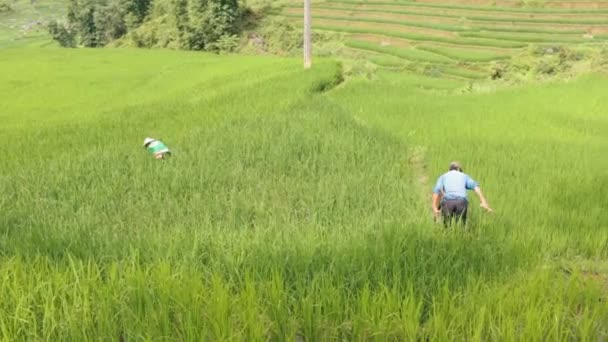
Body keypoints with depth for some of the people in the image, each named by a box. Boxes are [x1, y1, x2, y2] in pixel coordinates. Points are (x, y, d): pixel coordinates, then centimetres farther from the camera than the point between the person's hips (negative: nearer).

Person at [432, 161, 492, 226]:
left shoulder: (443, 176, 30)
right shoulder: (464, 176, 31)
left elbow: (436, 191, 11)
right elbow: (475, 186, 11)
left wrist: (434, 208, 1)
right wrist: (483, 202, -1)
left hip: (447, 201, 0)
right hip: (461, 201, 0)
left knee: (447, 226, 12)